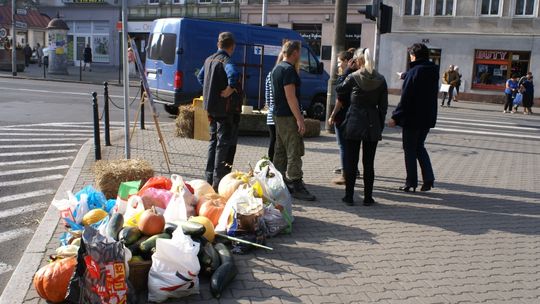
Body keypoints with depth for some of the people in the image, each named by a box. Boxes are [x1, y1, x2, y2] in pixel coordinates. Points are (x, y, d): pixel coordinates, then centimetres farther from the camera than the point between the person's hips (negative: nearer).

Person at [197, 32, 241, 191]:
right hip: (226, 109, -9)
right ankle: (219, 181, -2)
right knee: (225, 143, -2)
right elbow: (233, 74, -37)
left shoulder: (209, 59, 11)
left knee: (214, 141, 18)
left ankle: (210, 177, 25)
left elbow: (200, 77, 27)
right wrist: (230, 89, -24)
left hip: (211, 107, 9)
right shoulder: (226, 60, -15)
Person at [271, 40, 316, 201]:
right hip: (288, 117, -10)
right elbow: (290, 96, -21)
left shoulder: (276, 68, 15)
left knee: (280, 150, 14)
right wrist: (300, 119, -21)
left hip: (278, 115, 10)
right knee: (295, 152, -7)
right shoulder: (289, 69, -15)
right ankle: (296, 186, -6)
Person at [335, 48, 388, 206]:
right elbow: (383, 106, 2)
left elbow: (338, 89, 10)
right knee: (369, 163, 8)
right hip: (372, 125, 2)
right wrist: (380, 127, 9)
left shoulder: (353, 77, -8)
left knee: (350, 162, 5)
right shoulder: (381, 79, 0)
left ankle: (349, 196, 9)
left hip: (354, 124, -2)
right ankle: (368, 197, 13)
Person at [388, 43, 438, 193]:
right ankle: (428, 179, 11)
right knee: (419, 147, 19)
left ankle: (411, 183, 7)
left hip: (412, 118, -7)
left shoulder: (414, 72, -15)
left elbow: (405, 98, -18)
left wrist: (395, 117, -14)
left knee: (410, 150, 3)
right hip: (428, 118, 7)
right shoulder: (433, 72, 7)